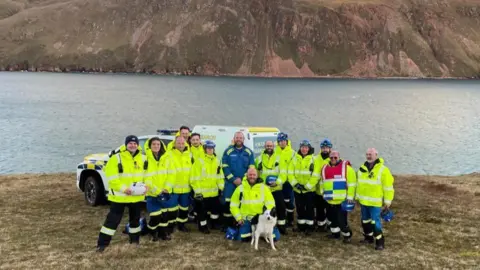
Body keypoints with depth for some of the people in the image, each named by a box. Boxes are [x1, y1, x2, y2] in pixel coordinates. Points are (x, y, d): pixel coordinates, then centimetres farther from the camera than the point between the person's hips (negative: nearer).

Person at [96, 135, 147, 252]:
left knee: (135, 218, 18)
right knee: (113, 219, -3)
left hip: (137, 196, 5)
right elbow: (112, 178, -16)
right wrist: (123, 188, -24)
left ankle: (135, 239, 35)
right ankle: (102, 243, 4)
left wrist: (145, 186, -3)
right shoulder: (116, 158, -12)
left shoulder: (141, 158, 6)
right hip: (119, 195, -5)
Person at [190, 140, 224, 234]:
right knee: (202, 211, 2)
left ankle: (213, 224, 37)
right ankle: (203, 226, 19)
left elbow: (219, 176, 15)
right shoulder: (199, 161, -11)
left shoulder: (216, 161, 10)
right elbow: (195, 178, -14)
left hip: (214, 192, 6)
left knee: (216, 208, 17)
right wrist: (197, 191, -17)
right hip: (202, 193, -6)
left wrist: (222, 188, 7)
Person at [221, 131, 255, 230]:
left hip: (245, 183, 1)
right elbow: (225, 167, -1)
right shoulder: (228, 151, 5)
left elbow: (251, 168, 4)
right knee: (228, 204, -3)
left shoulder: (249, 152, 7)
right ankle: (227, 225, 5)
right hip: (230, 183, -1)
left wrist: (243, 179, -8)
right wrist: (234, 179, -10)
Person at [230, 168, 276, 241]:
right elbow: (234, 205, 6)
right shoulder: (240, 188, 1)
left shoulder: (263, 188, -2)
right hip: (246, 219, 0)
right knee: (245, 238, -15)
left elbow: (270, 204, -1)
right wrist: (239, 218, -3)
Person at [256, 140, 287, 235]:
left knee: (280, 206, -2)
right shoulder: (259, 158, 9)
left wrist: (277, 182, -20)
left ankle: (281, 226, 10)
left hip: (276, 188, -1)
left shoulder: (279, 158, 4)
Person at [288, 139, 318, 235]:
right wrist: (295, 183, -11)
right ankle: (301, 226, 24)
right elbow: (290, 173, 1)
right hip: (297, 190, 3)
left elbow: (316, 175, -11)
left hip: (309, 189, -3)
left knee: (309, 208, 4)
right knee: (300, 208, 13)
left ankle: (309, 227, 14)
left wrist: (307, 186, -15)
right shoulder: (295, 159, 5)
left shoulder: (313, 159, -6)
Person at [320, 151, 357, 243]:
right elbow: (322, 182, 23)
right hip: (330, 200, 6)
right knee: (332, 217, 17)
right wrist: (323, 193, 18)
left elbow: (351, 184, -10)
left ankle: (347, 235, 15)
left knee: (341, 219, -6)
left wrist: (350, 197, -12)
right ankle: (335, 233, 35)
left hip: (342, 200, -6)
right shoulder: (325, 168, 10)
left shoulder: (346, 167, -8)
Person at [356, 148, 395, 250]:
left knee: (375, 222, -7)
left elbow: (388, 187, -11)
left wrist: (387, 201, -11)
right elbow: (359, 183, 18)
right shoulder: (362, 168, 8)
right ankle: (368, 238, 31)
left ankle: (380, 242, 2)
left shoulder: (383, 169, -13)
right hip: (363, 200, 7)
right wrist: (357, 197, 18)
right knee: (365, 220, 15)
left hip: (375, 202, -6)